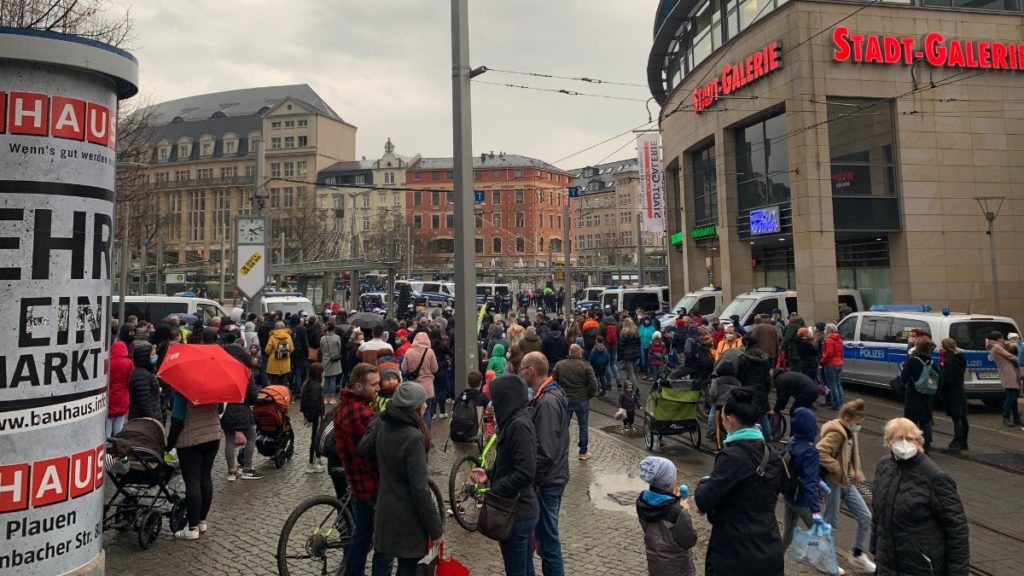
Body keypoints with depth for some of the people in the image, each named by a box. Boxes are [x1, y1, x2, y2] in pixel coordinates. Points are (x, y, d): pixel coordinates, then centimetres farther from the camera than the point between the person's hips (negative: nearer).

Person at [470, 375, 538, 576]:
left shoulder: (518, 425, -23)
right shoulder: (518, 420, 7)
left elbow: (526, 472, -29)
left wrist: (495, 491, -18)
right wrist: (489, 474, 6)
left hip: (516, 512, -9)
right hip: (523, 508, 9)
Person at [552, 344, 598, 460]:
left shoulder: (559, 365, -2)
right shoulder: (586, 366, -9)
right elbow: (593, 385, -13)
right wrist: (588, 396, 3)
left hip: (565, 400, 2)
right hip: (582, 401, -1)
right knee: (583, 426, 13)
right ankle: (583, 452, 20)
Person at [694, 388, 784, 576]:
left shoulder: (732, 456, -21)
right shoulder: (772, 455, 3)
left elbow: (703, 501, -20)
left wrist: (705, 482, 2)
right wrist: (715, 505, 11)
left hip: (734, 557, -7)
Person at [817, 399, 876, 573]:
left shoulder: (851, 433, 5)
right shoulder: (836, 434, -23)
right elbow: (819, 453, -34)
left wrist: (856, 471, 4)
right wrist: (839, 470, -24)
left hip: (846, 482, 9)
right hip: (833, 482, -9)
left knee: (866, 517, 10)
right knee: (831, 522, 5)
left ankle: (858, 555, 28)